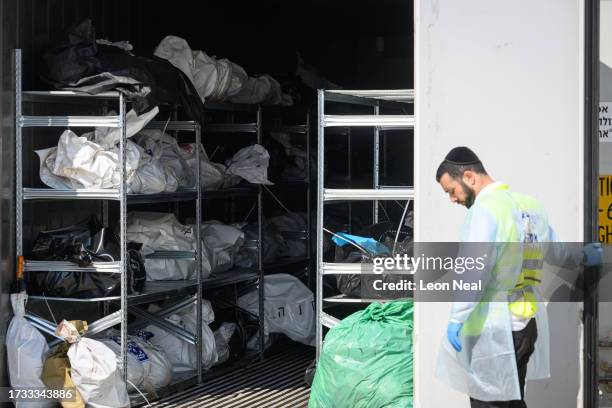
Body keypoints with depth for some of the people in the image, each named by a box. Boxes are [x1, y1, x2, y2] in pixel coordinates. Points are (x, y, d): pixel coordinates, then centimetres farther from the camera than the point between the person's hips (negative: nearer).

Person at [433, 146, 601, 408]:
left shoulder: (485, 208, -14)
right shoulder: (529, 206, 10)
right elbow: (555, 251, 25)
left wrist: (456, 319, -21)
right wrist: (582, 257, 46)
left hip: (492, 330, -8)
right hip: (526, 325, 8)